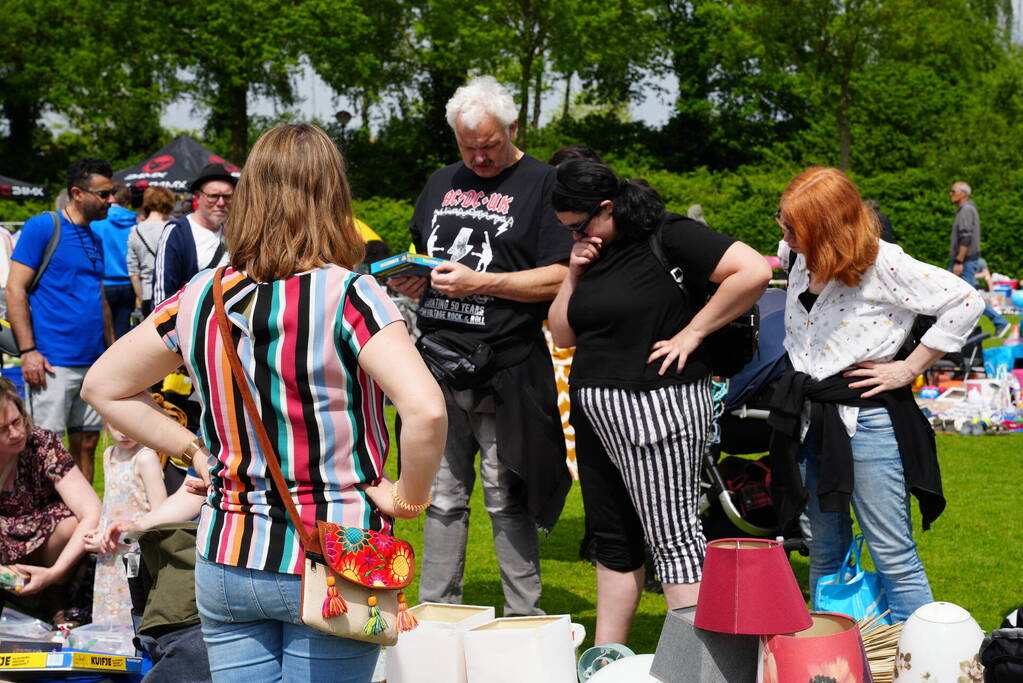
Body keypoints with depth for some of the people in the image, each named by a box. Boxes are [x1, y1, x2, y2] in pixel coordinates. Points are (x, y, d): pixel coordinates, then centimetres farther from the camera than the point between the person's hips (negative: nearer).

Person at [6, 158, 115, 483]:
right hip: (53, 363, -7)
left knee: (87, 443, 10)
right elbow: (15, 289, -9)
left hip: (93, 363, 7)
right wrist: (27, 351, -15)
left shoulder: (95, 239, 16)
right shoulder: (41, 228, -5)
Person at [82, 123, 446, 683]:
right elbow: (425, 409, -27)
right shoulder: (346, 296, -15)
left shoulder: (200, 298, 0)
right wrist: (408, 495, -11)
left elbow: (103, 386, 12)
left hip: (226, 559, 4)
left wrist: (193, 450, 11)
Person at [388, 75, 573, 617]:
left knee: (508, 502, 0)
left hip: (503, 373, -5)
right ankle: (436, 612, 18)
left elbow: (560, 278, -11)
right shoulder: (442, 183, 17)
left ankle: (524, 619, 9)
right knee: (442, 499, 11)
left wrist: (479, 282, -16)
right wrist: (408, 278, 5)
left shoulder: (542, 184, -3)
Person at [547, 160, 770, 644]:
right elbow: (563, 336, 16)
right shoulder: (595, 252, 14)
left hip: (654, 408, -9)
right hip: (595, 412, 9)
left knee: (673, 536, -7)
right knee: (612, 539, 13)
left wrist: (692, 332, -15)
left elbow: (755, 272, -20)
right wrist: (574, 273, 3)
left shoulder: (669, 237, -10)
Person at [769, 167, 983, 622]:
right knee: (826, 551, 15)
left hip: (867, 419, -7)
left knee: (892, 555, -6)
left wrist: (909, 368, -13)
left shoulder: (882, 265, -16)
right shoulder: (800, 259, 6)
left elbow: (965, 303, -16)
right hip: (810, 418, 7)